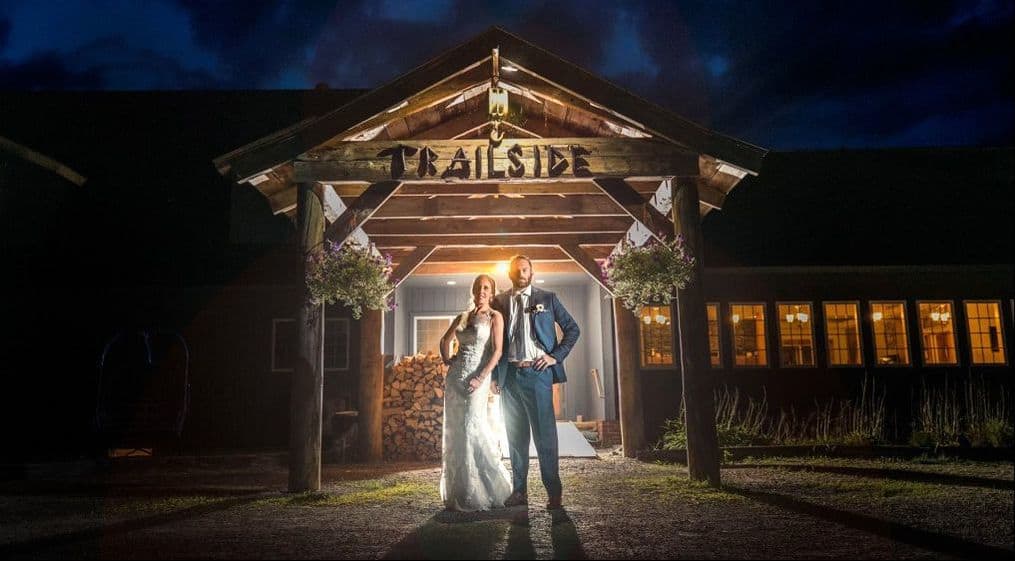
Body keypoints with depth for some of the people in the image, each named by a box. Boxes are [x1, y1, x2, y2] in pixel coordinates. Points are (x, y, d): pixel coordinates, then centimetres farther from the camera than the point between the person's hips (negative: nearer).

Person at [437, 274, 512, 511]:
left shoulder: (494, 317, 1)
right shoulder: (462, 317, 16)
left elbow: (497, 351, -8)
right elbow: (445, 340, 28)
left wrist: (481, 378, -16)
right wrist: (447, 359, 12)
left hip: (477, 378, -6)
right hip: (455, 376, 6)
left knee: (472, 429, -11)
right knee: (454, 431, 6)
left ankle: (480, 493, 2)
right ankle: (458, 492, 15)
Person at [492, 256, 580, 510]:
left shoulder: (547, 299, 7)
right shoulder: (500, 302, 11)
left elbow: (573, 329, 9)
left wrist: (556, 356, -3)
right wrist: (493, 376, 5)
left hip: (537, 373, -2)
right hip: (509, 374, 2)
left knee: (545, 434, -3)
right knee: (515, 435, 8)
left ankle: (554, 493, 5)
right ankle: (519, 491, 17)